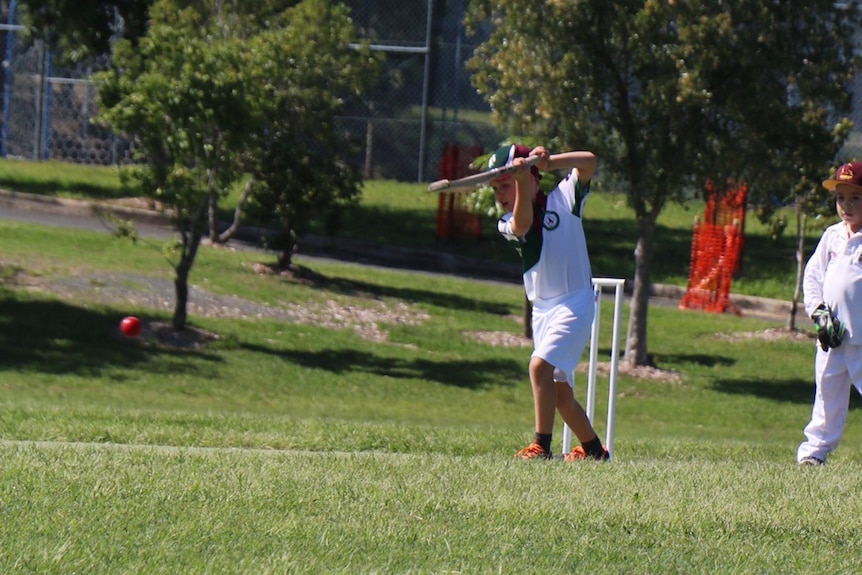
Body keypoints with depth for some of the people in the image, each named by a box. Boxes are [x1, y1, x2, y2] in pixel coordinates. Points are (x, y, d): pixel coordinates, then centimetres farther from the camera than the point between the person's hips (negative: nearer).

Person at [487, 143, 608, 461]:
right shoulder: (507, 224, 4)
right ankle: (593, 448, 29)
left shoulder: (562, 198, -2)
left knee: (540, 365, -24)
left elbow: (588, 161, -15)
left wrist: (548, 162, -29)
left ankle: (542, 445, -22)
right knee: (559, 390, 12)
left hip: (575, 302, -6)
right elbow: (522, 224, -20)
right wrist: (523, 182, -36)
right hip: (541, 309, 6)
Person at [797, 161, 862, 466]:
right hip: (833, 337, 5)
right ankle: (815, 447, 20)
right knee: (827, 391, 12)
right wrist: (818, 311, 0)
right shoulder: (831, 236, 10)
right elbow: (812, 275, 13)